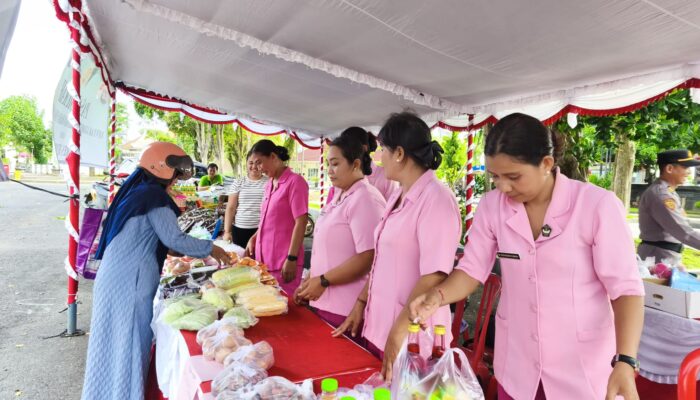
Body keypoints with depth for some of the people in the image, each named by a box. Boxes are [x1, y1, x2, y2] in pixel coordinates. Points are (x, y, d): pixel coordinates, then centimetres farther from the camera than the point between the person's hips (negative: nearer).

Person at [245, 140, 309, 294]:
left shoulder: (294, 181, -11)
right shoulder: (269, 185, 12)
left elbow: (300, 222, -15)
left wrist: (291, 259, -18)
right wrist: (254, 239, 10)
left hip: (283, 262, -7)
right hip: (264, 259, 7)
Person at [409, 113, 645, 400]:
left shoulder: (599, 205, -18)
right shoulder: (492, 206, -7)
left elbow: (626, 287, -15)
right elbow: (472, 269, -3)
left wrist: (625, 361, -26)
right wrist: (438, 296, -21)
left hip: (582, 365, -3)